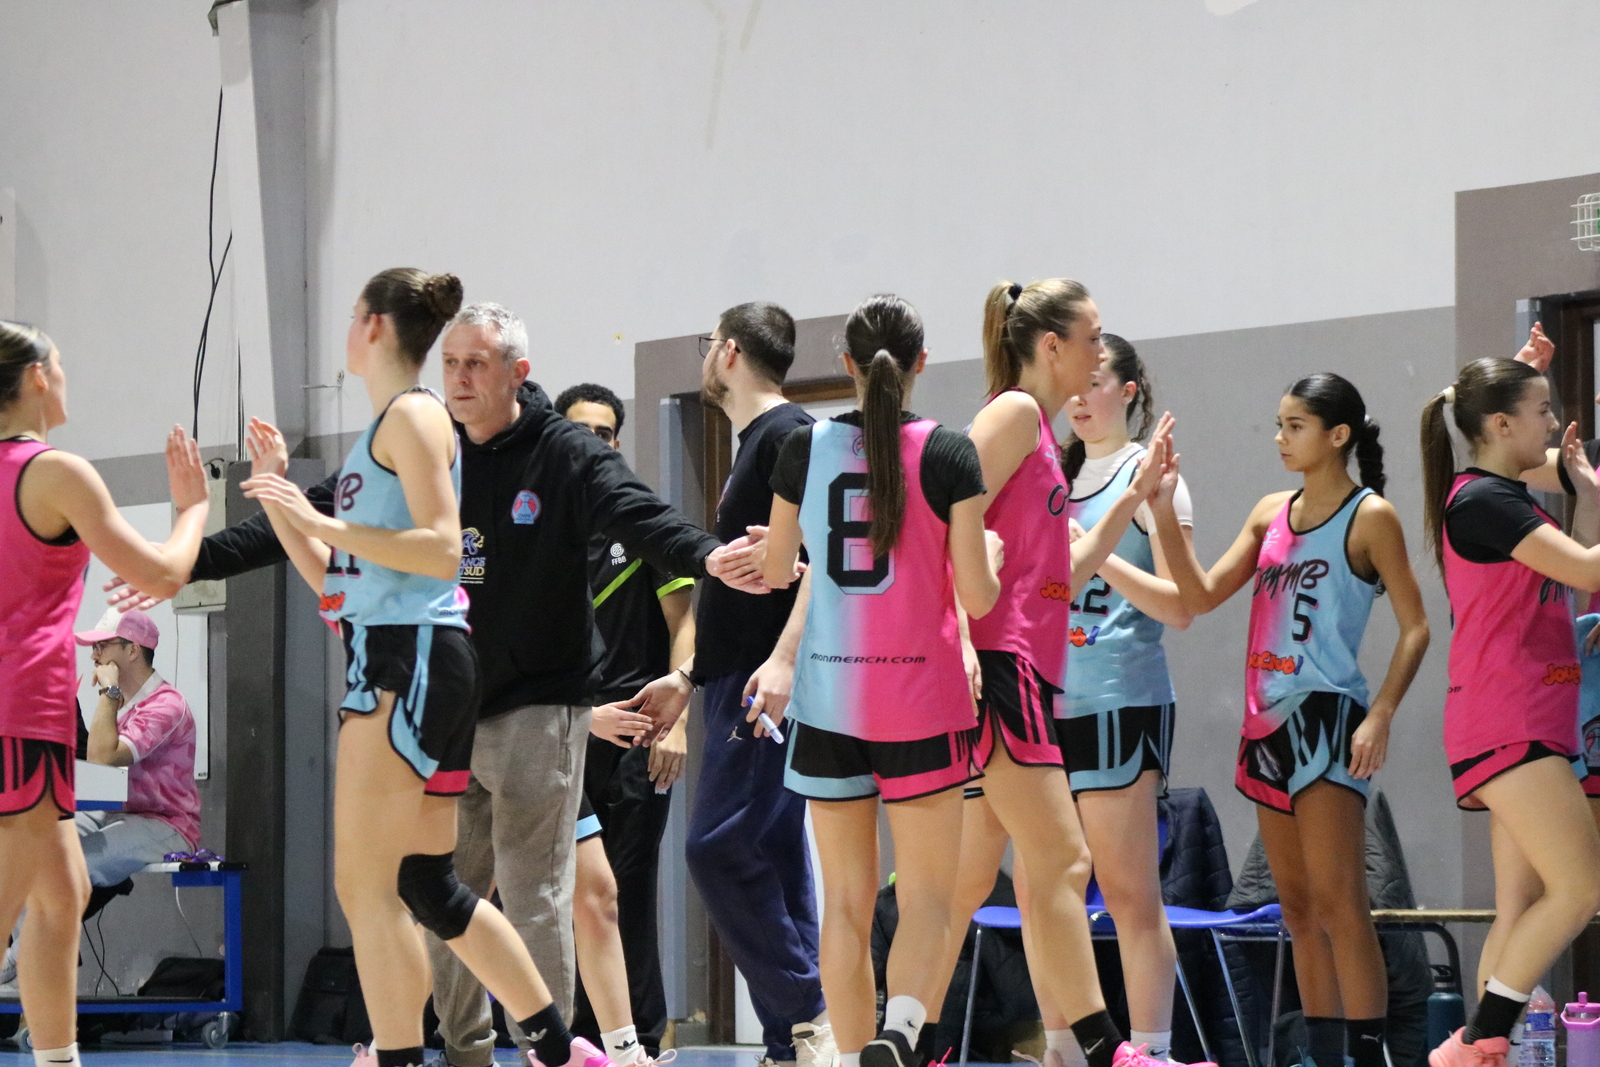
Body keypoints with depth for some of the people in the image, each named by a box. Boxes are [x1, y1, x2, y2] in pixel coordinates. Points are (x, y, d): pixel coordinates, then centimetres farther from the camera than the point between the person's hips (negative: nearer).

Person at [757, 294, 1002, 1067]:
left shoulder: (804, 449, 0)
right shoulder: (948, 454, -6)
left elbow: (775, 573, 9)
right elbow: (977, 597, -7)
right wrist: (992, 557, 14)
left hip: (828, 698, 2)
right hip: (922, 698, -2)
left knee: (846, 900, 9)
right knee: (926, 895, 3)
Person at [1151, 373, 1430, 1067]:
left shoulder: (1370, 516, -4)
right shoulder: (1271, 513, 14)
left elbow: (1414, 628, -6)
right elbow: (1201, 596, 11)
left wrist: (1381, 716, -17)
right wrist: (1164, 517, 0)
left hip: (1328, 721, -7)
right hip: (1267, 720, 7)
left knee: (1338, 904, -13)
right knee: (1298, 910, 8)